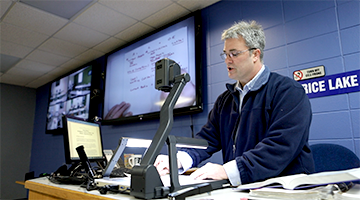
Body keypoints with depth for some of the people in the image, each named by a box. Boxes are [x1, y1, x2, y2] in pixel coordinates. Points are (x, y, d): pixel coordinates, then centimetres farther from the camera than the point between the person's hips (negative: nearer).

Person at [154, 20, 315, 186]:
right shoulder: (224, 99, 14)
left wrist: (227, 170, -28)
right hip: (239, 188, 6)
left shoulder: (288, 91, -8)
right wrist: (178, 160, -12)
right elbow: (208, 138, 7)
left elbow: (281, 146, -20)